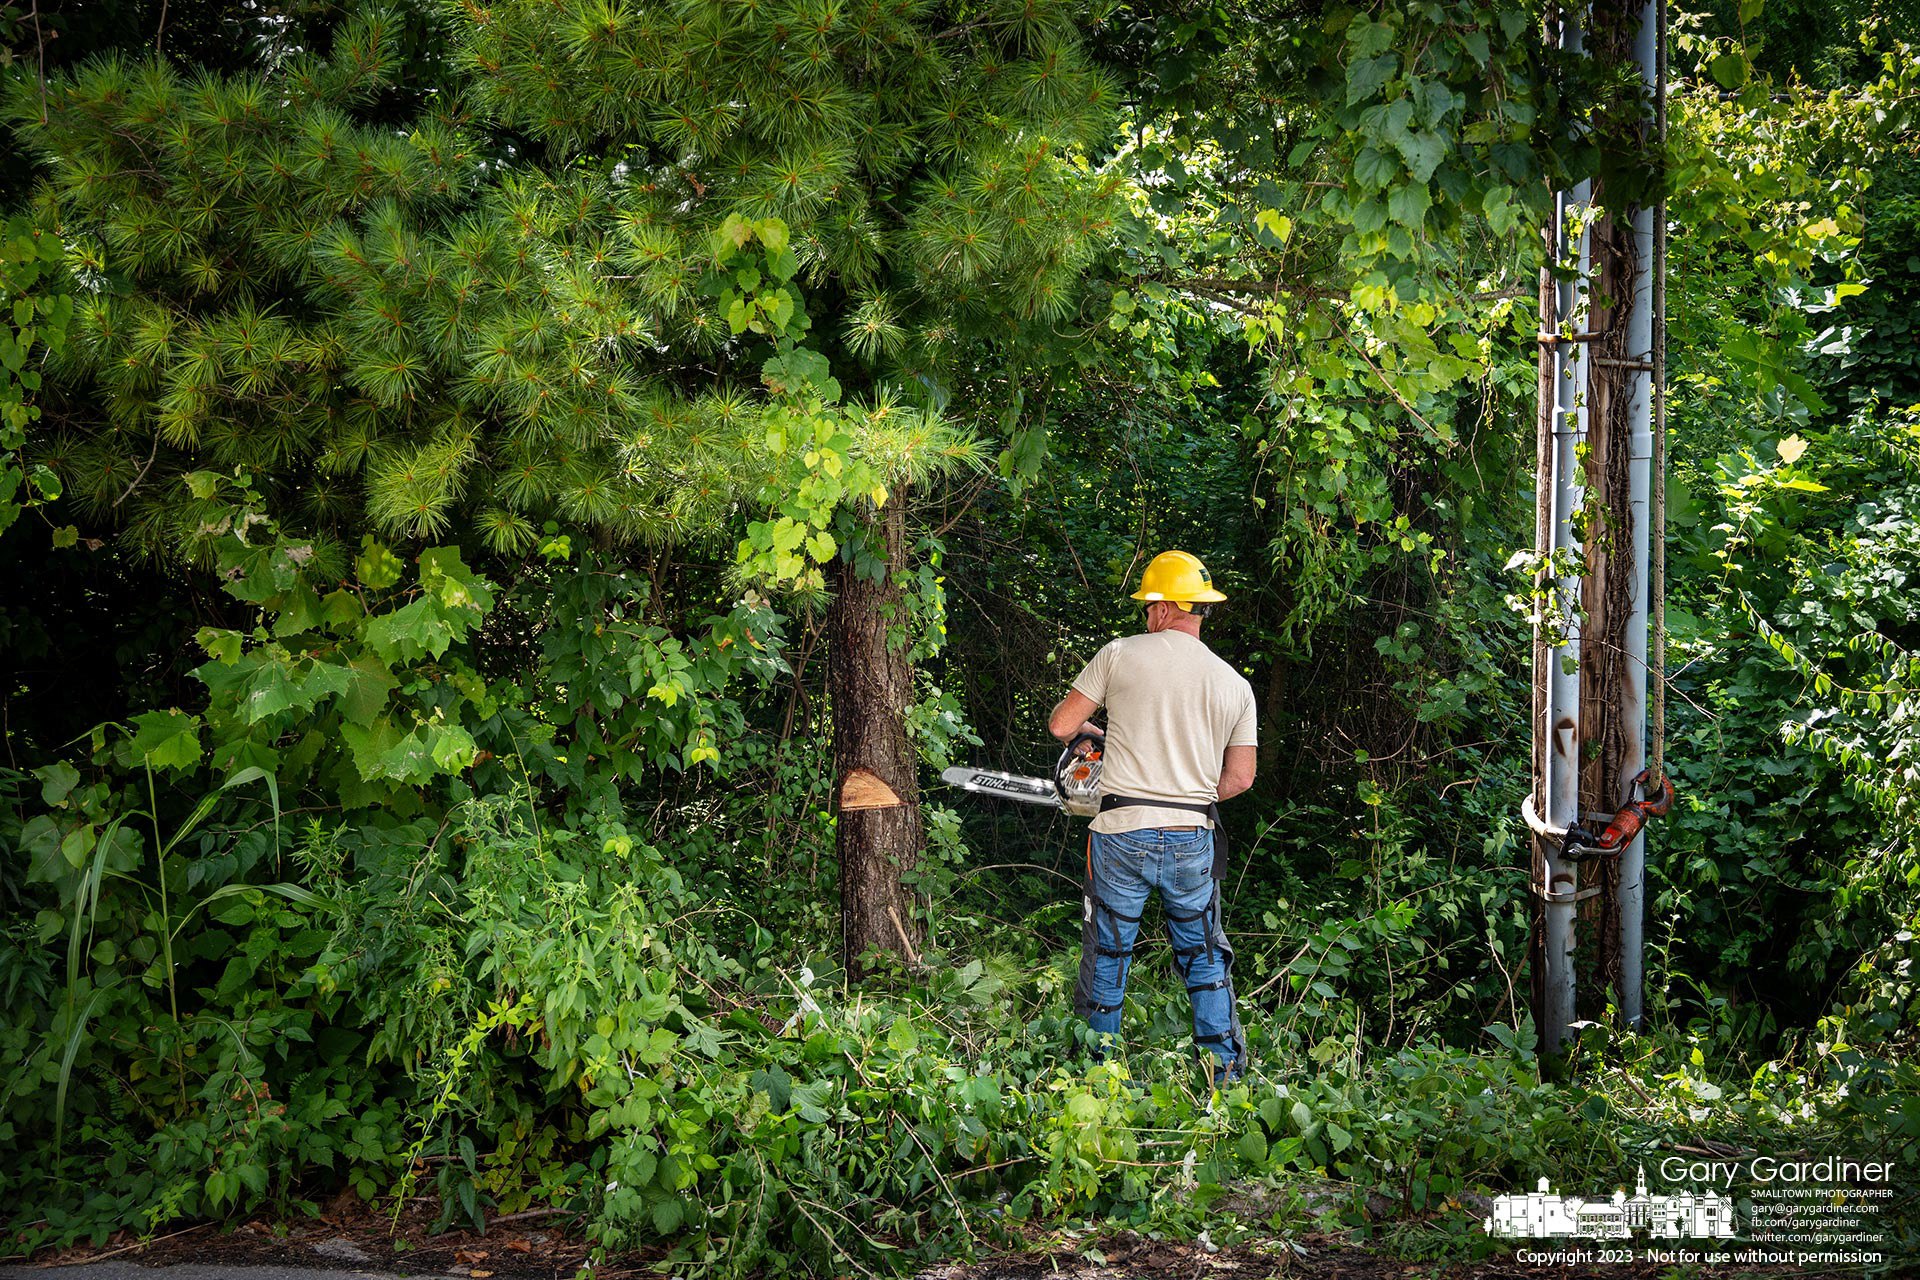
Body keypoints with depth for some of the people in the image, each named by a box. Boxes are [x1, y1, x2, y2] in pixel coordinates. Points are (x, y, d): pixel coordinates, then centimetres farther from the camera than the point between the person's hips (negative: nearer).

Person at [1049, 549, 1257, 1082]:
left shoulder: (1121, 655, -3)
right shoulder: (1235, 686, 5)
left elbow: (1061, 724, 1)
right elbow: (1239, 777, 6)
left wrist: (1086, 729, 24)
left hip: (1122, 836, -2)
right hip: (1194, 840, 2)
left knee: (1107, 957, 12)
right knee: (1205, 961, 16)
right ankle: (1226, 1073, 13)